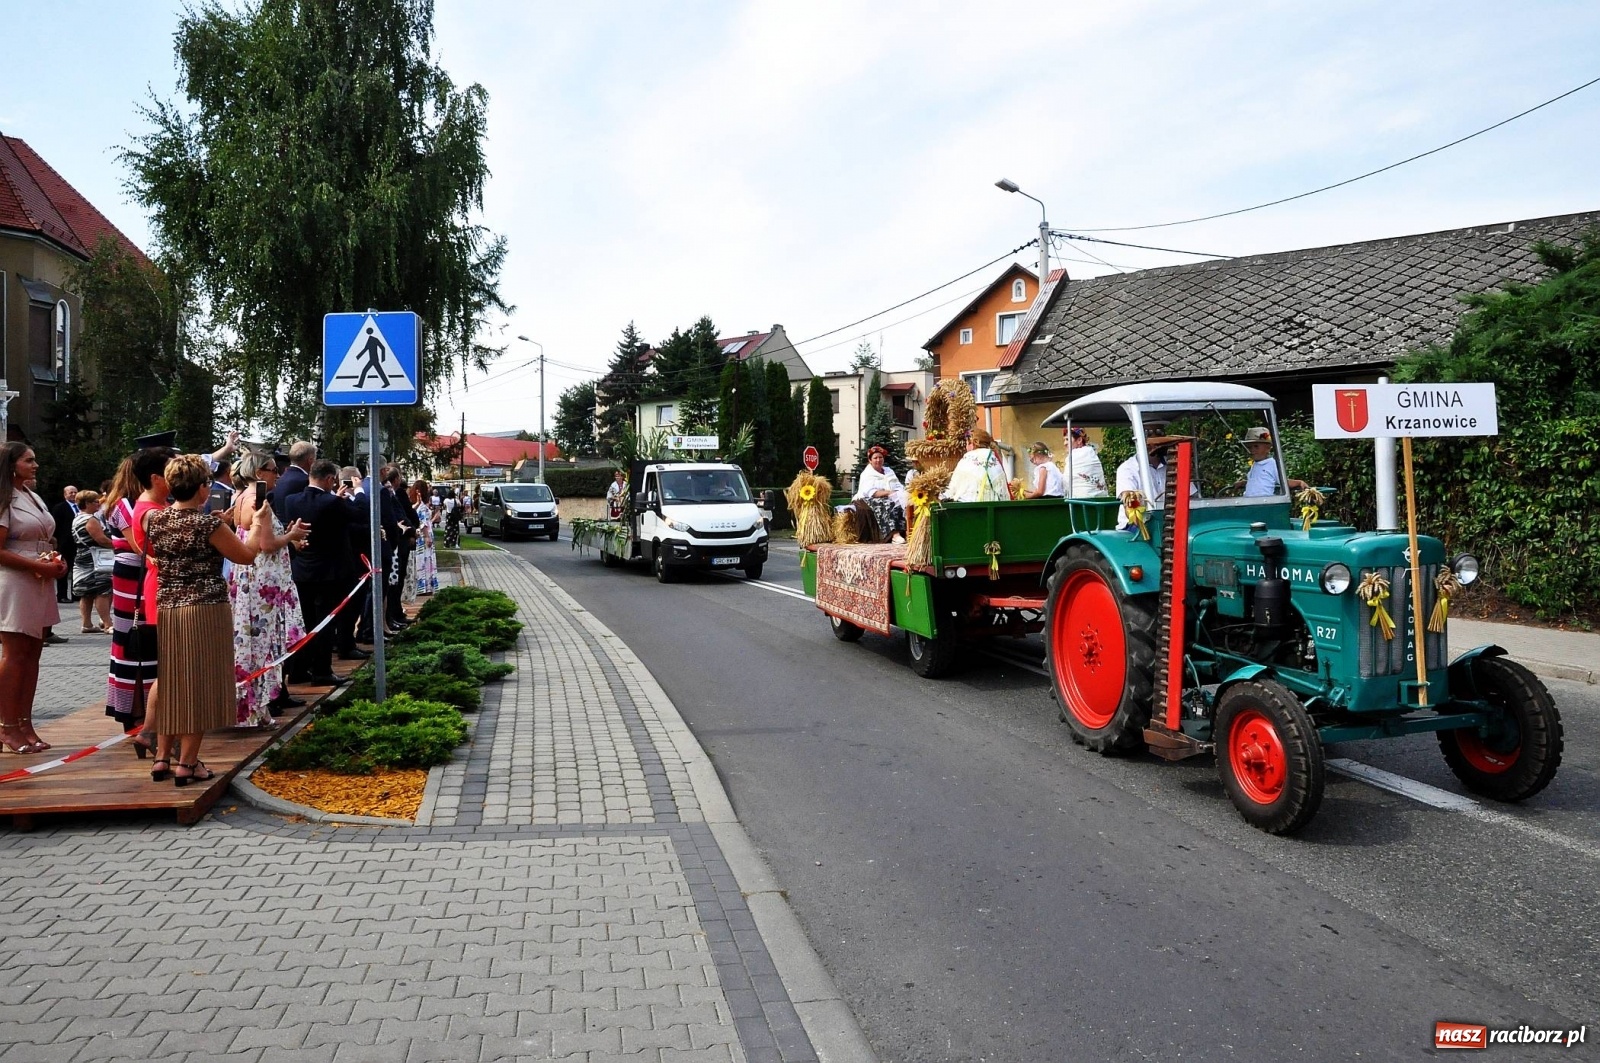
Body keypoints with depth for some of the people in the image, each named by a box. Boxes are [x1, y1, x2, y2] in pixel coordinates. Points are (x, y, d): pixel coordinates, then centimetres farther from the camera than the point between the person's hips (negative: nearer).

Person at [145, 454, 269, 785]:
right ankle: (187, 763, 5)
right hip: (205, 611, -6)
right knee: (199, 685, 2)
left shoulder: (156, 520, 3)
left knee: (172, 684, 15)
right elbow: (246, 555, -5)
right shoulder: (208, 523, -15)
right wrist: (260, 522, 8)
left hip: (167, 610, 6)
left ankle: (163, 757, 20)